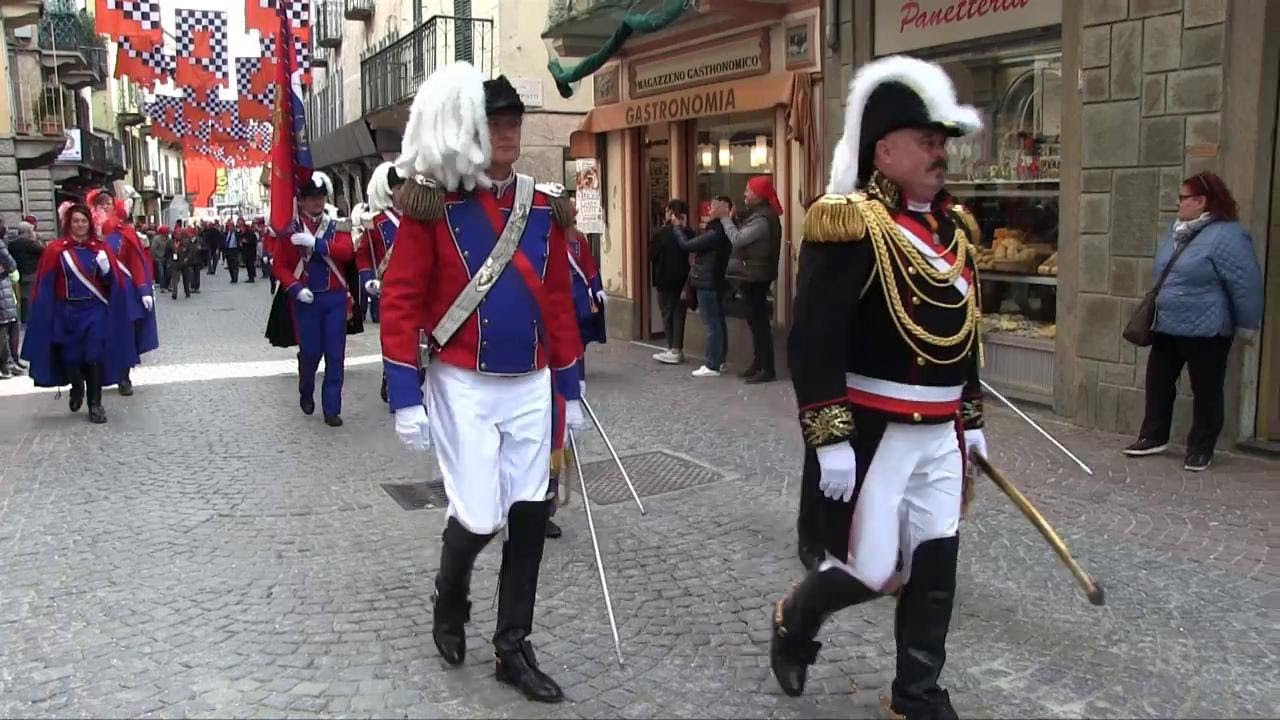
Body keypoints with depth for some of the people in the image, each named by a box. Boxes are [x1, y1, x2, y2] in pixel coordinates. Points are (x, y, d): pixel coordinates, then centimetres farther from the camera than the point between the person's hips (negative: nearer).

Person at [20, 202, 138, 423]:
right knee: (70, 356, 8)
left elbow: (113, 282, 3)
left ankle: (95, 404, 3)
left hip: (95, 311, 0)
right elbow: (46, 286, -1)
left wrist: (106, 269, -18)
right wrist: (49, 316, -5)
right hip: (67, 312, 0)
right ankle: (76, 388, 38)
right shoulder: (56, 250, -2)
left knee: (95, 356, -5)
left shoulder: (101, 247, 2)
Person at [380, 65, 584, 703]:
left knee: (529, 515, 6)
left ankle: (513, 649, 21)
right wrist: (406, 396, -14)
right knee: (479, 517, -2)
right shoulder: (433, 203, -8)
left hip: (530, 386, 5)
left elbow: (558, 300, 11)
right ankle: (449, 605, 32)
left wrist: (570, 388, 12)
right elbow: (400, 302, -9)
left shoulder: (543, 206, 6)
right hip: (464, 386, -4)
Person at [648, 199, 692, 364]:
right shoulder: (688, 233, -1)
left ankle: (672, 350, 4)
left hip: (665, 281, -4)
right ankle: (677, 349, 11)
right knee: (679, 314, 9)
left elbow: (651, 256, -6)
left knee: (667, 314, 5)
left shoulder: (661, 234, -12)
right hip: (683, 280, 4)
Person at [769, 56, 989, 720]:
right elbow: (813, 342, -20)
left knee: (935, 565, 11)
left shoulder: (953, 226, 11)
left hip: (939, 433, 8)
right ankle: (794, 620, 30)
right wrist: (829, 441, -22)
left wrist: (971, 419, 19)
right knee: (871, 570, 0)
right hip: (869, 432, -7)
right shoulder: (850, 224, -15)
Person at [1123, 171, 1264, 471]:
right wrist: (1157, 304, 24)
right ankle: (1153, 437, 27)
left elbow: (1246, 285, -18)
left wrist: (1246, 327, -12)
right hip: (1168, 327, 8)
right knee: (1158, 382, 14)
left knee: (1205, 391, 6)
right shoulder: (1177, 230, 8)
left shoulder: (1226, 236, -20)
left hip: (1205, 331, -8)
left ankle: (1201, 450, 16)